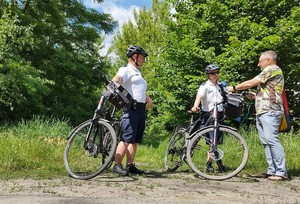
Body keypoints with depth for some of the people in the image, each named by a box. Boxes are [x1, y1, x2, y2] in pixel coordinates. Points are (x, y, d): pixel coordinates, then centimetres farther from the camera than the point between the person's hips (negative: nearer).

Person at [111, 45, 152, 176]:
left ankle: (130, 165, 12)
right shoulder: (126, 70, -1)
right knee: (126, 139, -13)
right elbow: (114, 82, -18)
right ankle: (117, 165, -8)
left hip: (141, 109, 9)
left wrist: (148, 98, 11)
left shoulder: (138, 73, 27)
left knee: (135, 140, 8)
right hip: (131, 108, -9)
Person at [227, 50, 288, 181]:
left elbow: (251, 83, -9)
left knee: (272, 140, -14)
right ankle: (272, 170, 10)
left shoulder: (272, 69, -5)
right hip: (262, 112, 11)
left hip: (270, 111, -10)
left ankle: (281, 172, -12)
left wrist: (234, 88, 1)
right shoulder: (269, 72, 27)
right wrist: (256, 95, 16)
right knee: (266, 142, 7)